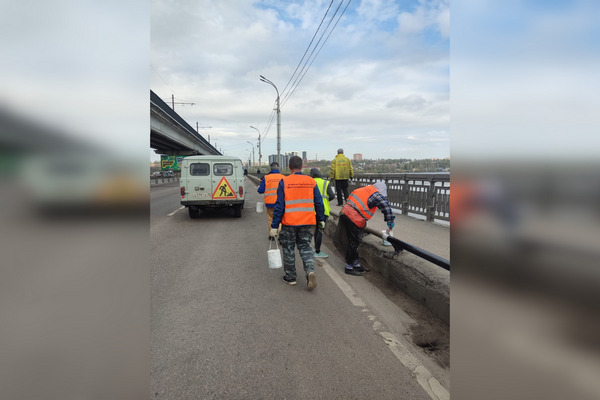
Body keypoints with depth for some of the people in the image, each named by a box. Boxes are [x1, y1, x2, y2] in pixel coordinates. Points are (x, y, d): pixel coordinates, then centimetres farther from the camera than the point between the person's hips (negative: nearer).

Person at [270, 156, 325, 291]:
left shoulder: (284, 182, -8)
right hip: (307, 222, 3)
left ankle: (290, 277, 24)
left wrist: (274, 226, -5)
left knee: (288, 249, 13)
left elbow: (279, 206, -10)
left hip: (289, 223, -3)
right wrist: (321, 220, 17)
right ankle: (310, 271, -5)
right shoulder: (311, 181, 1)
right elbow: (319, 203, 5)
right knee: (305, 247, 16)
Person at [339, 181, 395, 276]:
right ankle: (349, 267, 11)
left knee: (355, 242, 18)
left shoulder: (366, 190, 20)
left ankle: (356, 264, 30)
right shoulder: (375, 194, -7)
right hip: (352, 219, -9)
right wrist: (390, 220, -9)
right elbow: (385, 206, -17)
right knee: (353, 243, 1)